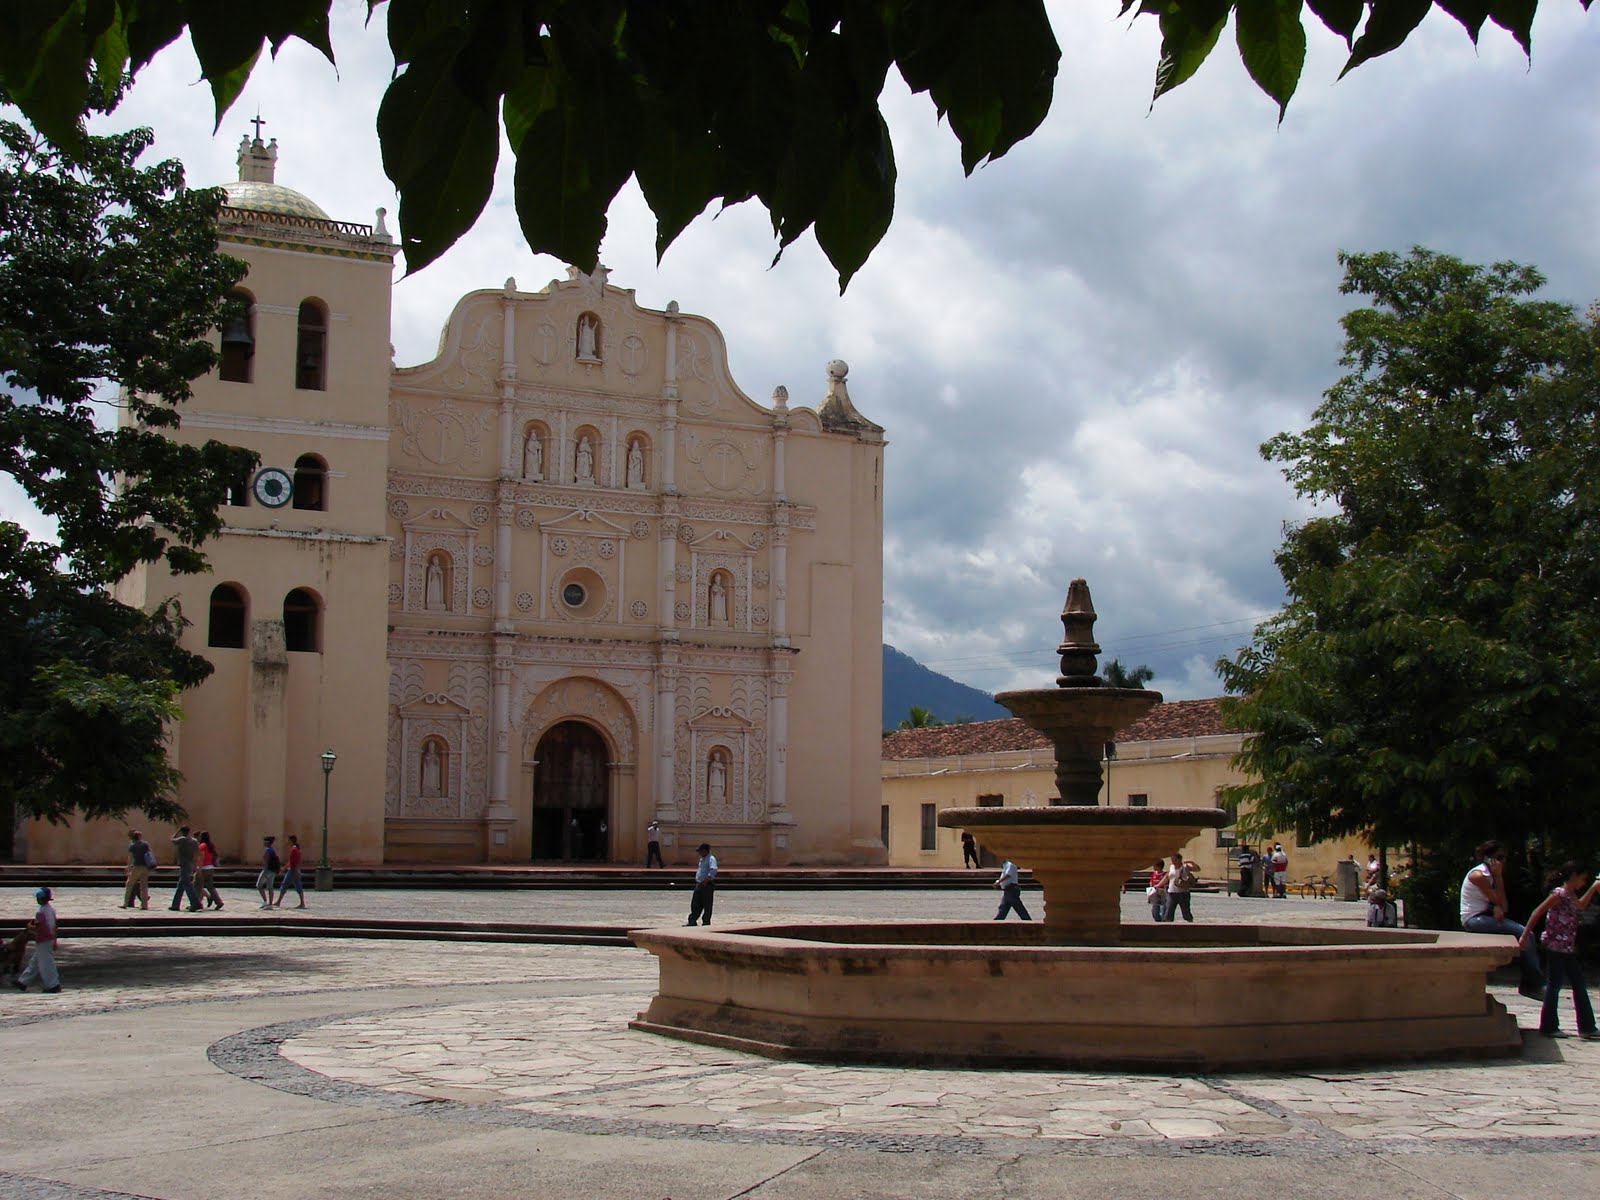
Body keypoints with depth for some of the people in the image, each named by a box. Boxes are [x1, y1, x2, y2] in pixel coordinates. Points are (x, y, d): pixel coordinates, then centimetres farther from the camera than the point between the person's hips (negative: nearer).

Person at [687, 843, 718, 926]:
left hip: (707, 885, -9)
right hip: (699, 884, 9)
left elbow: (713, 871, -25)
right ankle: (692, 921, 11)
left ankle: (706, 922, 6)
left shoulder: (711, 859, -11)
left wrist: (706, 880, -27)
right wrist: (698, 883, 17)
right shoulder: (702, 859, 18)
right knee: (695, 904, 7)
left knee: (707, 905, -1)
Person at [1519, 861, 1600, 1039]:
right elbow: (1537, 912, -19)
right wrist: (1525, 935, -22)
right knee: (1554, 986, -1)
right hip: (1556, 946, -10)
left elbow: (1581, 904, 36)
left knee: (1580, 987, 10)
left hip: (1568, 949, 10)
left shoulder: (1570, 895, 12)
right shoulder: (1559, 894, -15)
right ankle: (1549, 1027, 8)